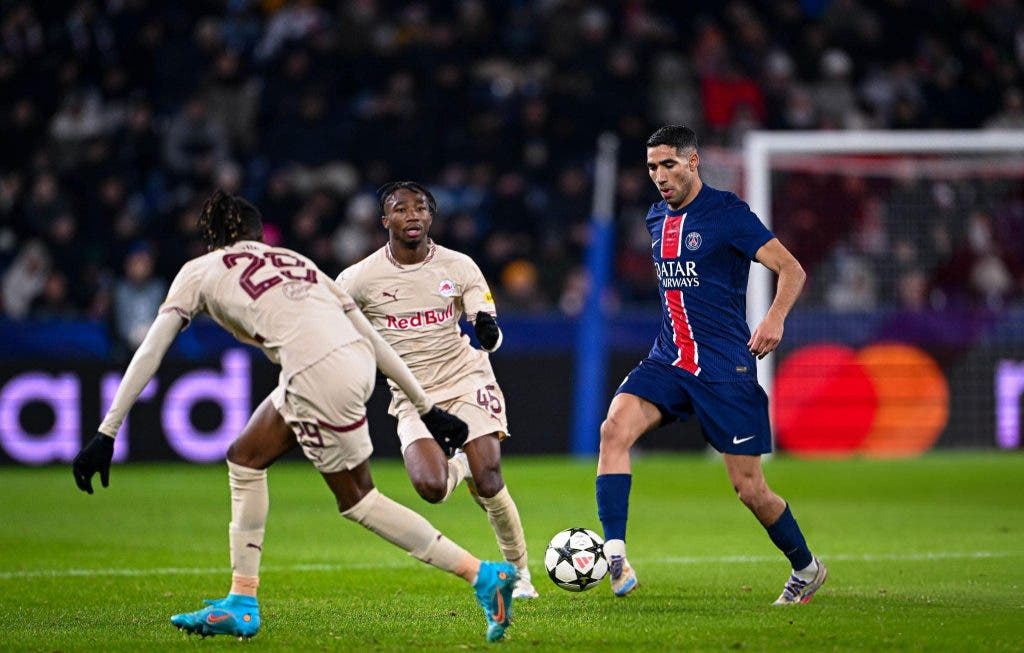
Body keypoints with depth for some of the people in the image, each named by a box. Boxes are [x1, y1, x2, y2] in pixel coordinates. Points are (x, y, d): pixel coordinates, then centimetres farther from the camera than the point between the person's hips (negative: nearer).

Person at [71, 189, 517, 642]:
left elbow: (148, 354, 10)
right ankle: (241, 605, 25)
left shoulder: (199, 272, 16)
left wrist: (106, 434, 10)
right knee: (245, 459, 21)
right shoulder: (291, 260, 28)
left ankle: (484, 576, 8)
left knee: (356, 499, 10)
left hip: (318, 376, -7)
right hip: (355, 362, 7)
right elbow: (371, 336, 25)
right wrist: (426, 408, 29)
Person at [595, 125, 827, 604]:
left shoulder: (727, 214, -9)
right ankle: (614, 557, -27)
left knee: (749, 489, -1)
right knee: (614, 428, -23)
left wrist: (775, 318, -29)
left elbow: (791, 269, -13)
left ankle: (806, 568, 25)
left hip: (724, 369, -6)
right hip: (667, 362, 6)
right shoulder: (656, 218, 12)